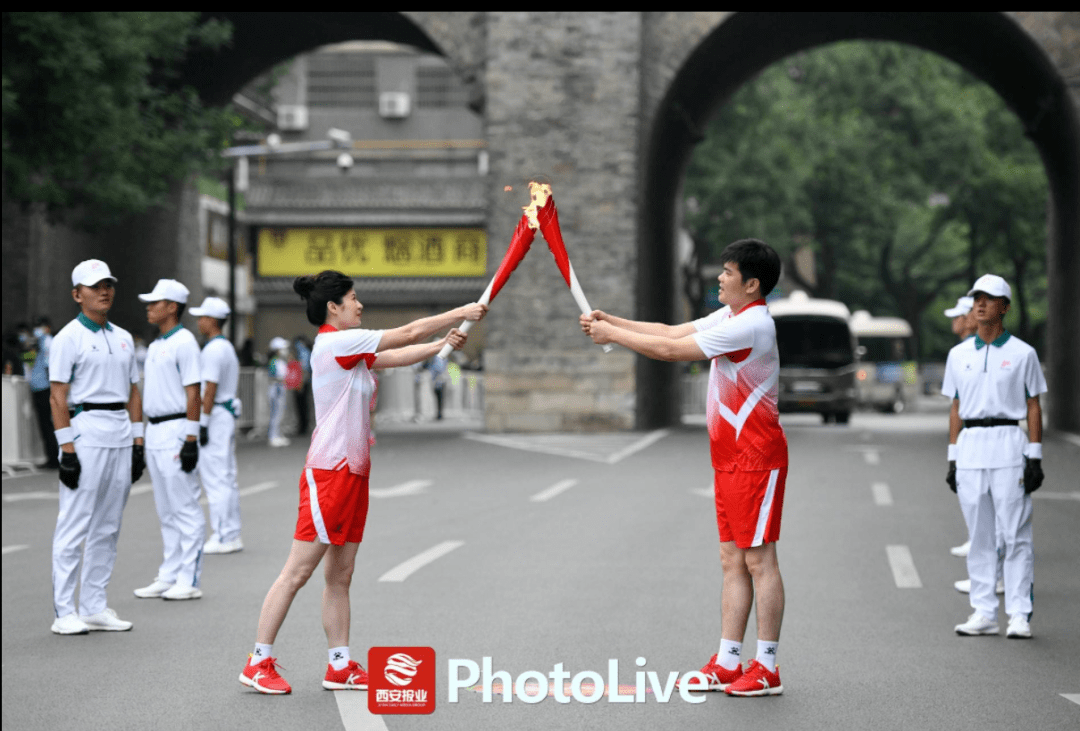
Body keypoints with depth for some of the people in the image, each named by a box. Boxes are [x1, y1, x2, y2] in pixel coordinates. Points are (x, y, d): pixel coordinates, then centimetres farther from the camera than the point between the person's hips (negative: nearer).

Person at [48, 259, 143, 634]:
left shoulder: (123, 338, 16)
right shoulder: (69, 337, -4)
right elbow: (57, 396, -9)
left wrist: (138, 442, 11)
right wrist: (67, 449, -15)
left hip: (122, 439, 7)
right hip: (85, 436, -7)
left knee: (107, 528, 9)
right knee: (74, 526, -7)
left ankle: (95, 607, 15)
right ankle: (65, 612, -5)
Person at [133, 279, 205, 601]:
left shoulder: (184, 342, -11)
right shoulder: (155, 346, 17)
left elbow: (193, 394, -16)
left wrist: (190, 440, -20)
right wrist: (144, 435, 17)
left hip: (176, 430, -10)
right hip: (154, 431, 10)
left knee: (185, 508, -6)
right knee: (166, 511, 12)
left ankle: (189, 580, -4)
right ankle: (169, 576, 17)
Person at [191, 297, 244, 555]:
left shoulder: (213, 349, -15)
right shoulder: (228, 347, 16)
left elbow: (210, 389, -19)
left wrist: (203, 424, -19)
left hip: (214, 416, -10)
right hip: (228, 415, 10)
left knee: (215, 478, -8)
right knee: (227, 479, 12)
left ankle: (223, 537, -8)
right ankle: (232, 535, 14)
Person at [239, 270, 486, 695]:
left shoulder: (349, 349, 14)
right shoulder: (335, 342, -13)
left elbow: (398, 355, 23)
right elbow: (409, 333, -10)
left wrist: (444, 344, 12)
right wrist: (461, 313, -2)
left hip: (353, 472, 10)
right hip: (329, 472, -10)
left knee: (341, 575, 10)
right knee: (298, 572, -6)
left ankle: (340, 667, 14)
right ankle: (258, 663, -1)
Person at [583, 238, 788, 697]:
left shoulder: (752, 325, -19)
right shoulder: (729, 317, 12)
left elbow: (671, 350, -18)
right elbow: (670, 332, 15)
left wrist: (613, 336, -9)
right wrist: (613, 322, 6)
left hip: (756, 457, -10)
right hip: (730, 457, 10)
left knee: (758, 559, -5)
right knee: (733, 560, 9)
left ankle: (767, 670, 0)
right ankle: (726, 664, 13)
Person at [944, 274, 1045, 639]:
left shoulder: (1022, 353, 2)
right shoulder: (958, 355, 12)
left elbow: (1033, 407, 2)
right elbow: (956, 408, 15)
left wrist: (1035, 457, -5)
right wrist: (952, 458, 9)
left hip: (1009, 445, -4)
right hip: (969, 448, 4)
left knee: (1015, 534, -5)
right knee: (979, 536, 5)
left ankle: (1019, 614, -2)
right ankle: (983, 613, 9)